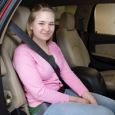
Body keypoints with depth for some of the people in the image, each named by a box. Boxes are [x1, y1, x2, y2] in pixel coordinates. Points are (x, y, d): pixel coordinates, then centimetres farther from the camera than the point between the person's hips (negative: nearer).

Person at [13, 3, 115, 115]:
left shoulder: (54, 46, 9)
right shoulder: (23, 52, -16)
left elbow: (68, 74, 5)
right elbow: (39, 92, -20)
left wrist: (88, 96, -9)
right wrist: (75, 100, -15)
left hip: (62, 93, 8)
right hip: (43, 106, -8)